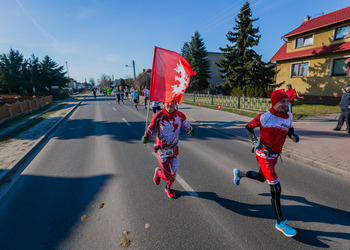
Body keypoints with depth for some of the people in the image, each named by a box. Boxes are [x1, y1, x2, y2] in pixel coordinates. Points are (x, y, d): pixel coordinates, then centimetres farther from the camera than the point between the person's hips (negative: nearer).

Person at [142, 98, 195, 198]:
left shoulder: (180, 115, -9)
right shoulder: (159, 116, -18)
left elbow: (186, 125, 7)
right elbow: (151, 127, -5)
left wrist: (190, 130, -15)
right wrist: (145, 136, -21)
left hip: (174, 149, 3)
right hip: (162, 150, -3)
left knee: (173, 174, 9)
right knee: (167, 176, 3)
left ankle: (168, 188, 45)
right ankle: (158, 172, 41)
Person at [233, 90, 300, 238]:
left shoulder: (289, 116, 4)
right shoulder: (264, 117, -14)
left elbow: (289, 129, 19)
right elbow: (248, 127, -4)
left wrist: (293, 136, -5)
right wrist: (255, 141, -18)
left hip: (275, 155, 8)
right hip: (264, 154, -7)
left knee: (261, 178, 27)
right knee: (276, 189, -7)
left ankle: (239, 173, 54)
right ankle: (280, 223, 9)